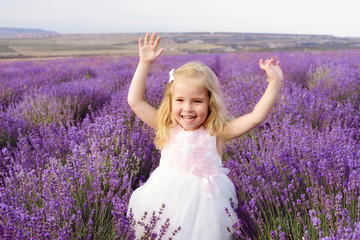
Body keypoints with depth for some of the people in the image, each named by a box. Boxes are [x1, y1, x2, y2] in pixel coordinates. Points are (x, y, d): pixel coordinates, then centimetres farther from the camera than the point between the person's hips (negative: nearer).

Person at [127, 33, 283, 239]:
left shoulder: (216, 132, -8)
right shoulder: (168, 128, -2)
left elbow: (257, 116, -15)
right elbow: (135, 101, -2)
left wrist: (275, 83, -24)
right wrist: (145, 64, -4)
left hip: (202, 203, -2)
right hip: (165, 203, 2)